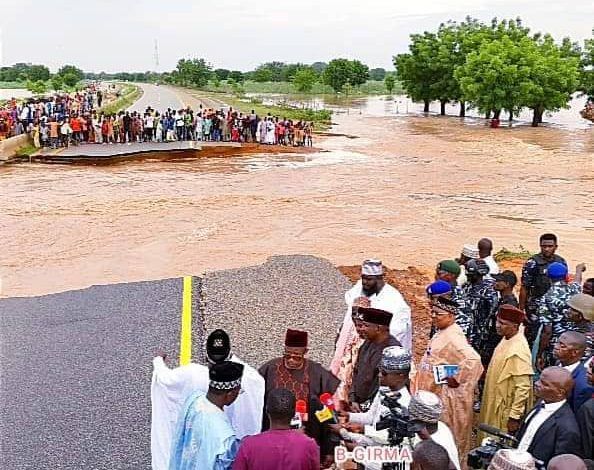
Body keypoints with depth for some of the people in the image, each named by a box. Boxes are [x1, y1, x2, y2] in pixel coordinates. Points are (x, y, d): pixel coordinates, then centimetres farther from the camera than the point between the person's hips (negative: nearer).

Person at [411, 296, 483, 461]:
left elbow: (473, 360, -36)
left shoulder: (453, 337, -23)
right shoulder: (442, 333, 7)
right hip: (435, 393, 9)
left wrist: (457, 380, -25)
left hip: (447, 396, -9)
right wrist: (417, 381, 13)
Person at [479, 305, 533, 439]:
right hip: (496, 405, 8)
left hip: (506, 411, -8)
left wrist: (514, 416, -22)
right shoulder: (506, 339, 1)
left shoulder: (518, 350, -26)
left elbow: (523, 387, -25)